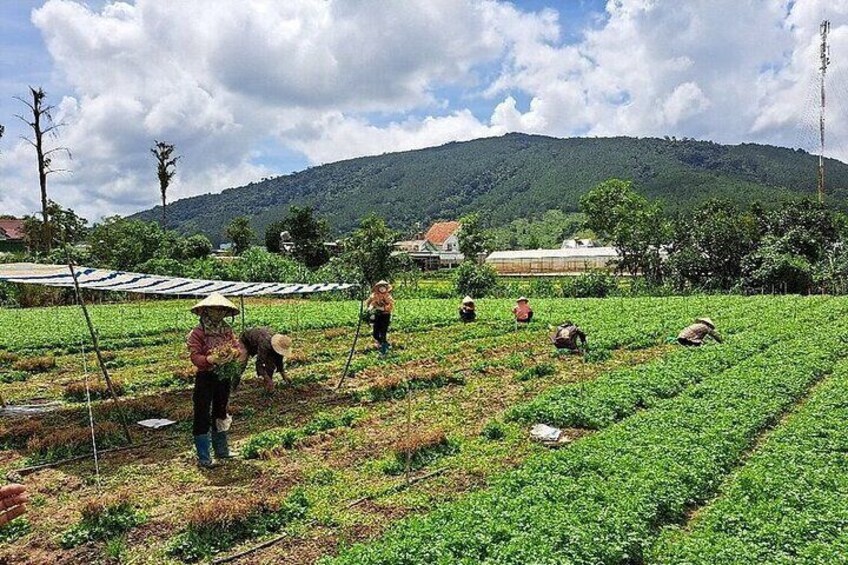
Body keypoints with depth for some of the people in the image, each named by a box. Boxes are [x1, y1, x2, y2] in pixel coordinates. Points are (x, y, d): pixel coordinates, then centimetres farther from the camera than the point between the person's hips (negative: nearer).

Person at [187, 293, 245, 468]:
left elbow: (240, 347, -2)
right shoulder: (198, 333, -11)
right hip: (205, 378, -6)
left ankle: (221, 450, 33)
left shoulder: (227, 330, 5)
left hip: (224, 377, 6)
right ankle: (203, 457, 10)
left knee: (221, 414, 18)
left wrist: (237, 353, -24)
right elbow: (195, 356, -19)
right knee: (202, 416, 0)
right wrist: (211, 359, -35)